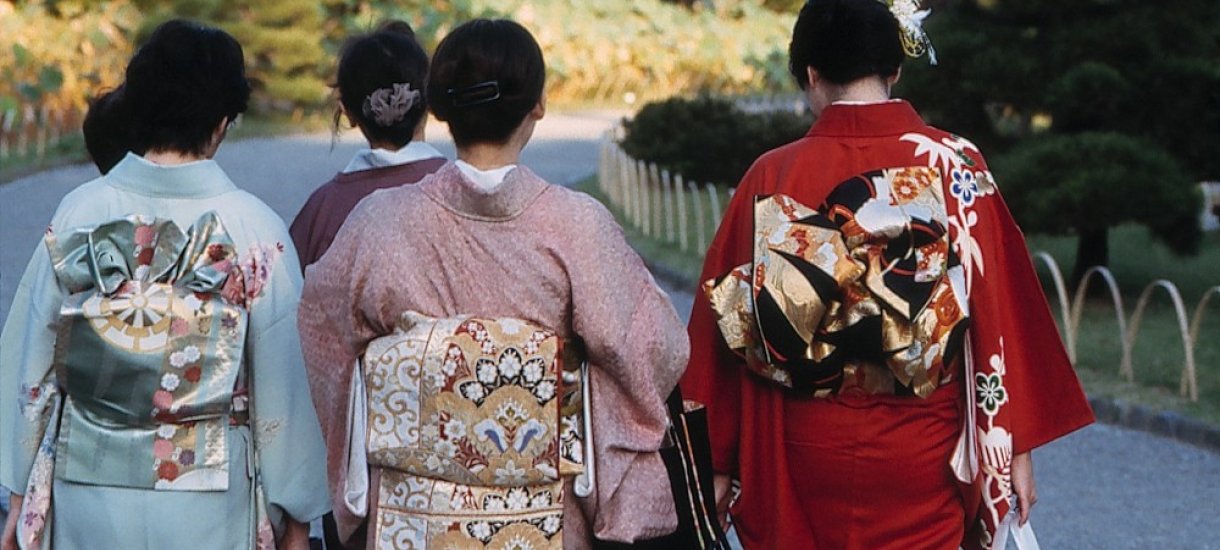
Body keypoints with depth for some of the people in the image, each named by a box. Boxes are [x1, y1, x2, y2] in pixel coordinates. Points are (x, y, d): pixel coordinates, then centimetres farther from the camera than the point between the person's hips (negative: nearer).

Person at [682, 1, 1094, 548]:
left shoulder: (771, 178, -6)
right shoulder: (954, 165, -6)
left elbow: (731, 320, -4)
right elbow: (1002, 309, -6)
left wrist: (718, 462, 3)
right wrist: (1016, 447, 1)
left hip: (804, 456, 0)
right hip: (923, 456, 0)